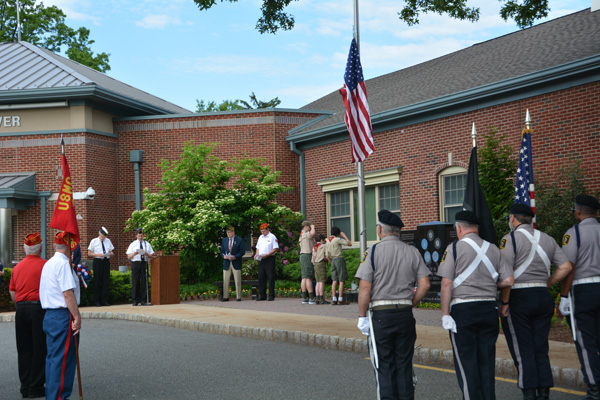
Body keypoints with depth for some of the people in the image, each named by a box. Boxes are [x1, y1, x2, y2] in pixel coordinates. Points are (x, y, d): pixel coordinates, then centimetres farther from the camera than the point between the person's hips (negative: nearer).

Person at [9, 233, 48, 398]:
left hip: (21, 309, 5)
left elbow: (12, 293, 13)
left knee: (24, 349, 11)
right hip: (39, 308, -5)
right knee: (39, 349, 1)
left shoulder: (17, 267, 10)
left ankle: (25, 387, 14)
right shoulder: (45, 265, -6)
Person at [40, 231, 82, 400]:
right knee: (62, 360, -6)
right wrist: (77, 316, -17)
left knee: (52, 357, 13)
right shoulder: (63, 264, -14)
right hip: (63, 316, -10)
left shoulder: (48, 264, 16)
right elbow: (68, 293, -20)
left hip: (49, 315, 10)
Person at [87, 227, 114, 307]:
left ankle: (104, 301, 9)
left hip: (106, 261, 4)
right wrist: (97, 254, -15)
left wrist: (111, 254, -6)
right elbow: (89, 253, 2)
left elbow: (111, 252, 17)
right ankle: (97, 301, 4)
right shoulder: (94, 241, 2)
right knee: (97, 282, -2)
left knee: (106, 281, 3)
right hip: (97, 262, -3)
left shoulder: (108, 241, 14)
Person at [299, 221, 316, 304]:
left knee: (304, 278, 6)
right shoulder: (306, 234, -10)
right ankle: (312, 299, -13)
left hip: (303, 255, 10)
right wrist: (313, 227, -12)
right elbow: (312, 233, -30)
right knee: (309, 278, -11)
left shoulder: (301, 235, 22)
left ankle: (304, 298, 5)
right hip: (308, 255, -10)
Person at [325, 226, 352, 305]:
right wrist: (344, 236, 4)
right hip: (340, 259, -7)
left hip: (333, 260, 7)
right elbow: (349, 244, -6)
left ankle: (334, 300, 1)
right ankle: (340, 300, -8)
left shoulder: (328, 242, 14)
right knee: (342, 280, -5)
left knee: (335, 280, 6)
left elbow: (327, 255, 14)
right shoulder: (337, 240, -7)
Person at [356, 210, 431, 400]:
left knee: (384, 367, 3)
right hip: (405, 314, 4)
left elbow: (364, 288, -11)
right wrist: (410, 304, 12)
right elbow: (424, 285, 0)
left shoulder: (373, 252, -7)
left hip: (380, 314, -3)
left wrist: (362, 316, -5)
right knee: (404, 365, 11)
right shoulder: (413, 252, 5)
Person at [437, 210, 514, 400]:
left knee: (466, 362, 1)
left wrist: (445, 314, -10)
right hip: (489, 308, 5)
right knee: (487, 361, 12)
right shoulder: (493, 249, 9)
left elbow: (446, 283, -11)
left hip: (463, 308, -4)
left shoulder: (454, 248, -4)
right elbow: (508, 281, 5)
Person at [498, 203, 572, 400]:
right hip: (543, 296, 6)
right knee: (541, 349, 11)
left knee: (522, 351, 0)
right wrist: (546, 284, 13)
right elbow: (566, 267, 7)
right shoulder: (547, 239, 12)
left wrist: (504, 302, -12)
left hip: (518, 297, -6)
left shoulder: (510, 239, -7)